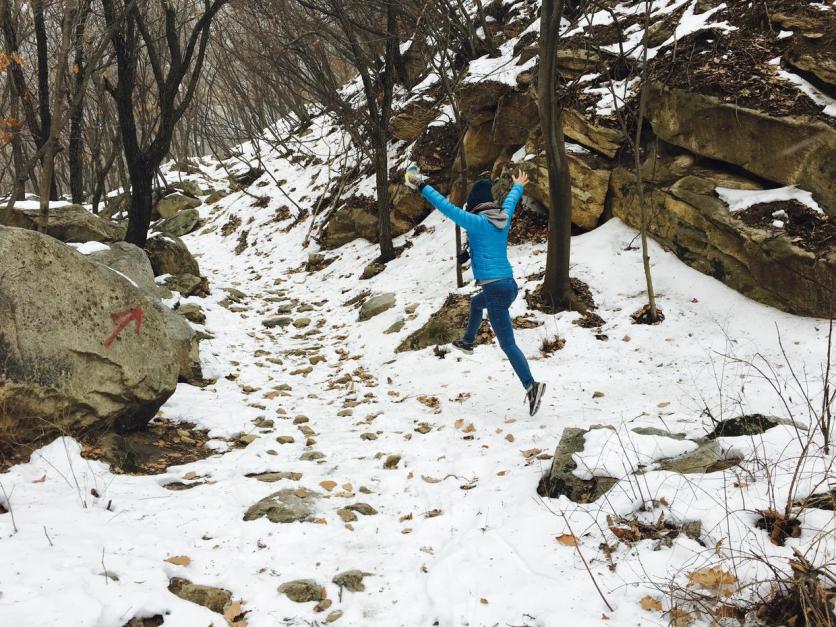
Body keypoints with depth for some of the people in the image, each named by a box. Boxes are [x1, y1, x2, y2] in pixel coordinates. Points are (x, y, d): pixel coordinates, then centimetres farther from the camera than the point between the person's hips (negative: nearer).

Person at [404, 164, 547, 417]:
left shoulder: (477, 222, -13)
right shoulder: (504, 217, 7)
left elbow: (447, 207, -16)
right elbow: (511, 200, 28)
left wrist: (422, 187, -9)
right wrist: (518, 186, 49)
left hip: (495, 289, -8)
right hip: (509, 285, 8)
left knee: (508, 344, -7)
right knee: (476, 302, 37)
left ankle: (531, 385, -15)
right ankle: (468, 341, 54)